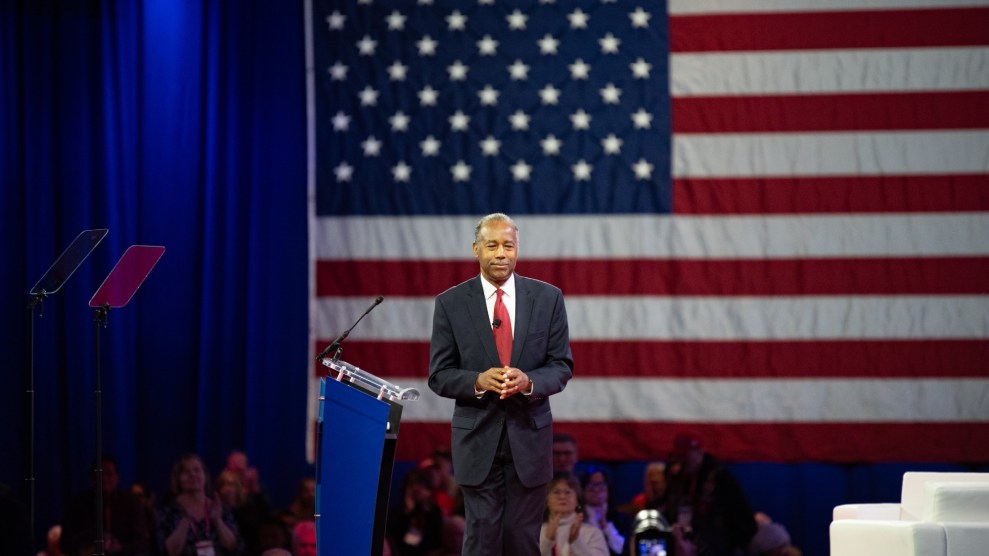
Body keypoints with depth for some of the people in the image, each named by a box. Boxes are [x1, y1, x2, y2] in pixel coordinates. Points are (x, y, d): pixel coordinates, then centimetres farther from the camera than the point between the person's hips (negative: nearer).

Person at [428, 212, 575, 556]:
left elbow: (562, 366, 2)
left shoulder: (548, 298, 2)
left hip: (529, 437, 1)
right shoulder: (451, 303, -1)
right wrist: (478, 381, -20)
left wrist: (528, 381, -19)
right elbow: (439, 375, 0)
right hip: (478, 438, -1)